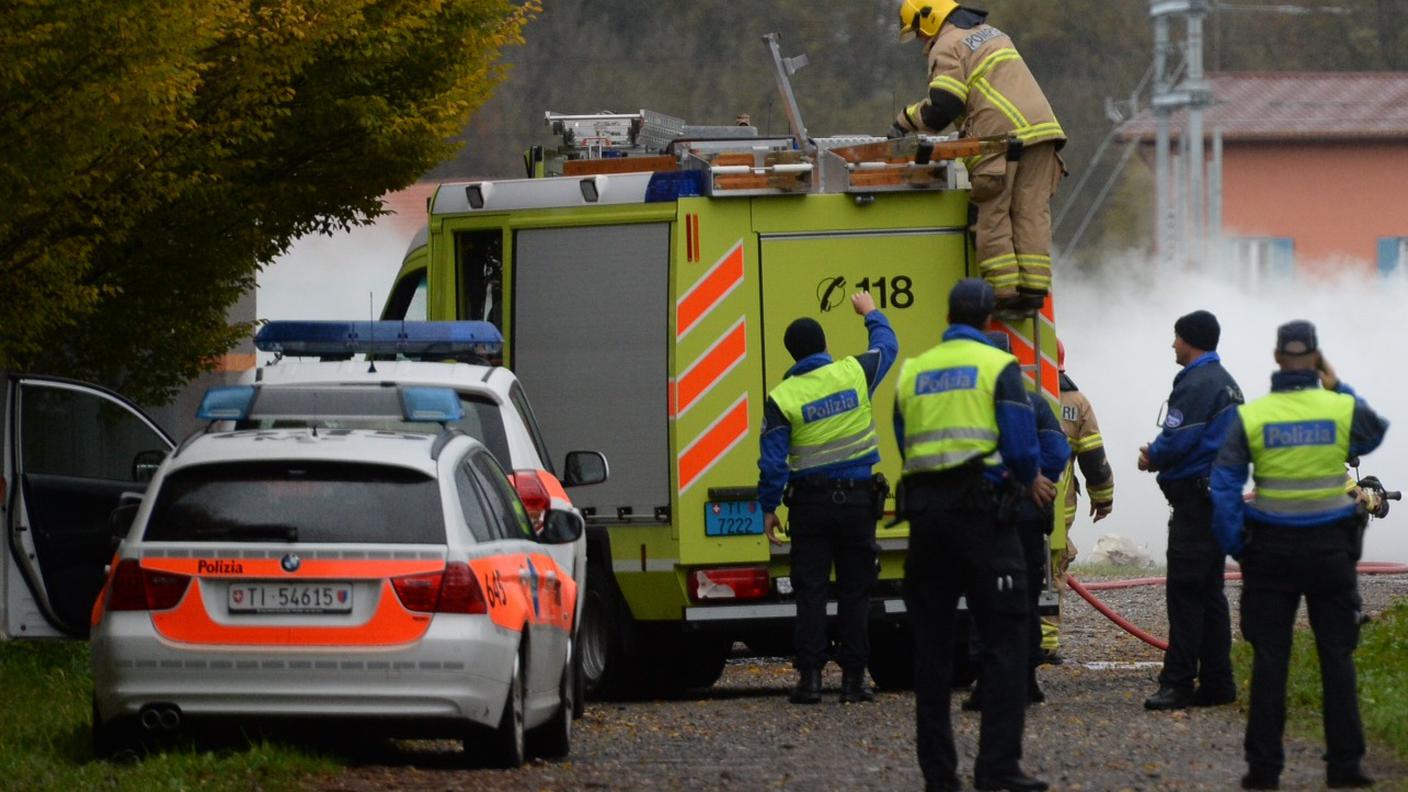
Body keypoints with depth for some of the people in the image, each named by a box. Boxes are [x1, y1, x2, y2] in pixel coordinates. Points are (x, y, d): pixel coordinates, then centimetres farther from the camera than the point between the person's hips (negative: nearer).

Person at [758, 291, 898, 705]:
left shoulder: (782, 398, -7)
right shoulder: (854, 373, -4)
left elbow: (772, 461, -7)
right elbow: (887, 345, 18)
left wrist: (768, 508, 3)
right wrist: (870, 312, 36)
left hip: (810, 503, -1)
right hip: (857, 499, 1)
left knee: (810, 591, 2)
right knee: (854, 591, 6)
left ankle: (810, 676, -4)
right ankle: (853, 678, 5)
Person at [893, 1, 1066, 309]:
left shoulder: (947, 47, 0)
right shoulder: (991, 33, 28)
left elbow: (942, 107, -9)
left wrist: (906, 120, 7)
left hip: (1001, 137, -7)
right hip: (1041, 127, 7)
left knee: (993, 217, -1)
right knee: (1032, 212, 4)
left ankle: (1004, 291, -7)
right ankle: (1033, 288, -1)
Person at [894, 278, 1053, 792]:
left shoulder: (913, 373, 14)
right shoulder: (999, 367, -2)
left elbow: (906, 446, 13)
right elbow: (1021, 447, -9)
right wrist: (1029, 481, 13)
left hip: (924, 511, 5)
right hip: (981, 510, -5)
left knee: (932, 643, 9)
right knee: (1003, 639, -2)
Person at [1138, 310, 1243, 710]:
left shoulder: (1195, 384, -14)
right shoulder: (1228, 384, 18)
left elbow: (1176, 441, -21)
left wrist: (1152, 457, 1)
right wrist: (1158, 455, 12)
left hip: (1194, 497, -10)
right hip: (1221, 493, 10)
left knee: (1184, 593, -10)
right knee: (1210, 593, 12)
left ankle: (1178, 683, -12)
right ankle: (1216, 681, 13)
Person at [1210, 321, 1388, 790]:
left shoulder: (1249, 417, -5)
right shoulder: (1344, 410, -5)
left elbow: (1224, 487, -7)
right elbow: (1376, 433, 18)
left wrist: (1235, 547, 2)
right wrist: (1338, 388, 18)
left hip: (1271, 552, 0)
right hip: (1331, 547, 0)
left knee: (1269, 658, 4)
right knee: (1337, 655, 6)